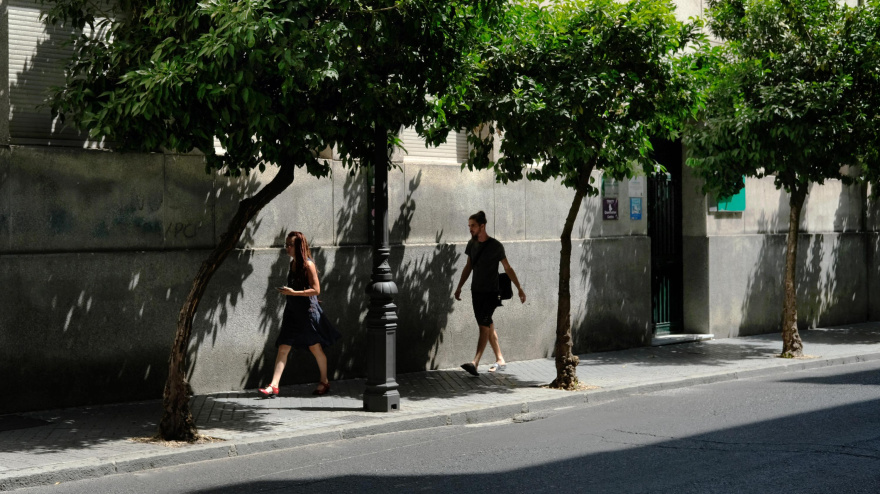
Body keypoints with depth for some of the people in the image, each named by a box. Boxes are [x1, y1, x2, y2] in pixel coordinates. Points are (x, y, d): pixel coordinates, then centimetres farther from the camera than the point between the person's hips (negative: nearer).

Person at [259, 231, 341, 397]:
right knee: (283, 348, -2)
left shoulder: (308, 265, -13)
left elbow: (316, 290, -17)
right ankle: (274, 386, -7)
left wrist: (293, 292, -21)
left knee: (315, 348, 7)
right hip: (292, 310, 7)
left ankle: (324, 382, 25)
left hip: (308, 310, -7)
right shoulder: (293, 263, 10)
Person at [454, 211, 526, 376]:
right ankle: (500, 360, 21)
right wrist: (459, 287, 20)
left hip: (491, 292, -6)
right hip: (476, 291, 6)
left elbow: (508, 268, -3)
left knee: (484, 326, -14)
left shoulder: (495, 246, -9)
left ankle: (475, 363, -23)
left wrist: (519, 288, -1)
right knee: (489, 327, 11)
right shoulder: (472, 244, 8)